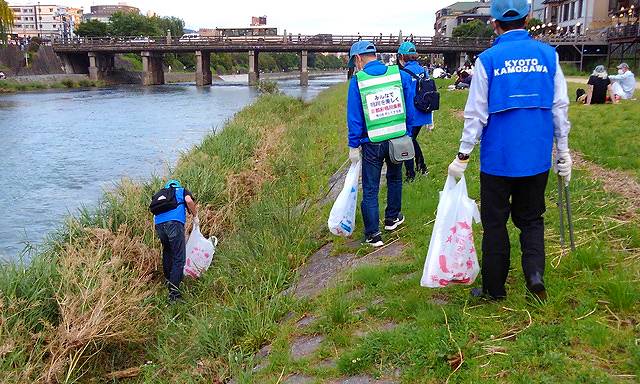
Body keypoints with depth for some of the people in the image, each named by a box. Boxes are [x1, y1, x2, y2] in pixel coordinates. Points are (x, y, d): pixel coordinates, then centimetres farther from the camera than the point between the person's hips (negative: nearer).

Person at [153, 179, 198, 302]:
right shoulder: (182, 190, 23)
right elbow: (189, 201, 1)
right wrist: (195, 215, 15)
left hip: (158, 224, 5)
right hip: (174, 222, -5)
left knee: (167, 251, 28)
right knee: (179, 258, -4)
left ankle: (168, 279, 40)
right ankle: (173, 292, -11)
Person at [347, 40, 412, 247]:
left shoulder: (357, 80, -8)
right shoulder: (400, 74, -1)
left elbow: (354, 116, -7)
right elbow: (409, 107, 4)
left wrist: (353, 145, 0)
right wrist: (407, 135, 13)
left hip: (372, 143, -3)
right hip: (398, 139, 3)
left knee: (370, 189, 5)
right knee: (394, 178, 25)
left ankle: (373, 234, 7)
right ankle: (392, 218, 38)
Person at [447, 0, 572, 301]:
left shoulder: (488, 59, -7)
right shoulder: (548, 55, 1)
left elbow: (476, 113, -7)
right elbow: (560, 107, 5)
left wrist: (463, 155, 1)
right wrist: (563, 151, 13)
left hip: (498, 158, -2)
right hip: (538, 158, 3)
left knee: (495, 222, 10)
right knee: (530, 217, 19)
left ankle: (494, 289, 19)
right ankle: (534, 271, 0)